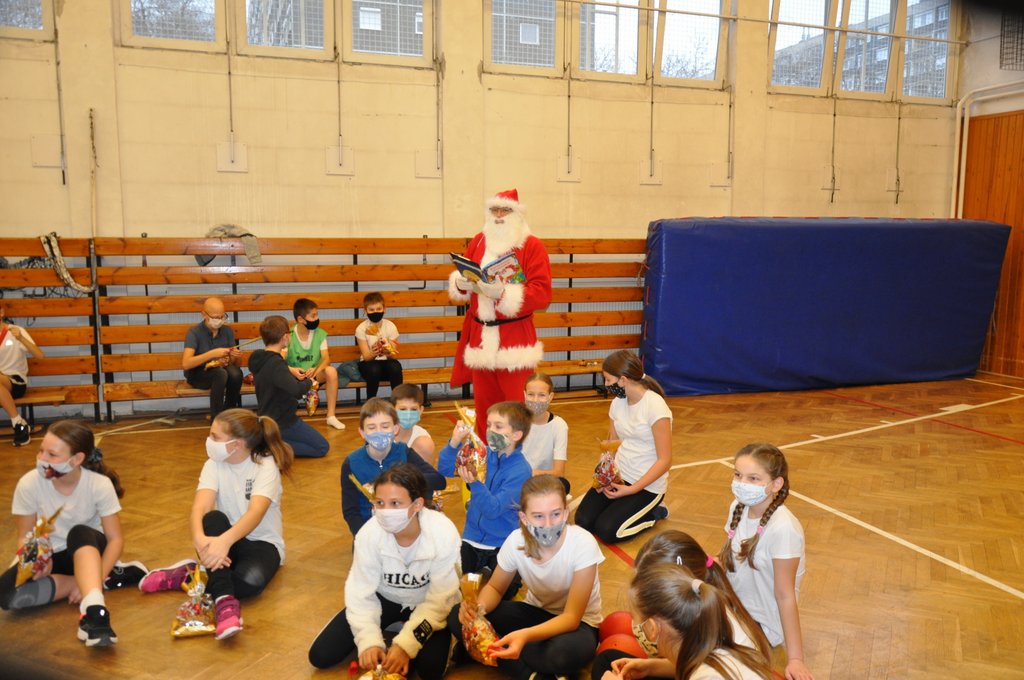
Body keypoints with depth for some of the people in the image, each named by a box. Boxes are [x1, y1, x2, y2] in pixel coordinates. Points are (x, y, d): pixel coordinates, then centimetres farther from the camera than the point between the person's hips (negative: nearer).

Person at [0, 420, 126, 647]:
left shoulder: (100, 484, -21)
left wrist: (94, 577, -32)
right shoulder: (29, 484, -19)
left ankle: (94, 611, -50)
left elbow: (115, 539, -17)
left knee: (79, 533, -38)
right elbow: (24, 537, -8)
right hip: (48, 557, 2)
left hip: (89, 552, -2)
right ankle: (90, 585, -17)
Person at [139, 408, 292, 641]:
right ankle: (224, 598, -39)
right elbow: (199, 508, -22)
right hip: (225, 540, 3)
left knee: (250, 581, -37)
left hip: (262, 542, -3)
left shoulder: (266, 466, -17)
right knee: (214, 519, -33)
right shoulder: (214, 464, -6)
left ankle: (186, 576, -16)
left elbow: (255, 513, -33)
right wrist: (199, 539, -45)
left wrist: (225, 540, -52)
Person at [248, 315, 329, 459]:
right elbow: (296, 390, -37)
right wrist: (309, 382, -17)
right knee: (322, 447, -2)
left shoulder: (259, 359, 3)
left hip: (266, 420, 9)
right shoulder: (276, 364, -24)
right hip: (282, 422, -9)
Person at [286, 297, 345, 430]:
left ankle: (331, 415, -21)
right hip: (295, 375, -1)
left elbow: (326, 358, -13)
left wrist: (316, 370, -35)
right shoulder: (289, 336, -9)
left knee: (331, 370, -30)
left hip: (314, 374, 1)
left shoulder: (320, 334, -4)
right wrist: (291, 370, -37)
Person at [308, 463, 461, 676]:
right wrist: (369, 641, -30)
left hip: (427, 604, -2)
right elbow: (360, 593, -17)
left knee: (431, 668, -27)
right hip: (385, 598, 2)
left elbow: (439, 600, -24)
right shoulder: (369, 533, -27)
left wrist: (406, 644, -30)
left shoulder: (443, 533, -32)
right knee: (320, 656, -7)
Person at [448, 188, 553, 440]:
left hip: (515, 340, -4)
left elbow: (542, 293, -12)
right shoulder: (478, 242, 12)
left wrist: (502, 293, -22)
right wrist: (461, 283, -6)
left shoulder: (532, 245, -3)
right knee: (484, 403, 10)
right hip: (480, 336, 5)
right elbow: (459, 281, 18)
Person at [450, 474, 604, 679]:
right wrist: (478, 607, -26)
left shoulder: (583, 544, -29)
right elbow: (495, 588, -1)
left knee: (564, 652, -41)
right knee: (458, 618, -16)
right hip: (536, 611, 5)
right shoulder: (516, 541, -18)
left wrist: (525, 636, -45)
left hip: (578, 622, -4)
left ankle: (498, 653, -15)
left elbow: (571, 617, -27)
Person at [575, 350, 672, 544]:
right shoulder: (618, 403, 3)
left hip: (647, 485, -6)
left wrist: (632, 489, -22)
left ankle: (653, 513, 8)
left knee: (607, 531, -17)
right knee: (583, 521, -9)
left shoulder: (655, 407, -19)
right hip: (617, 476, 6)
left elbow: (665, 460, -18)